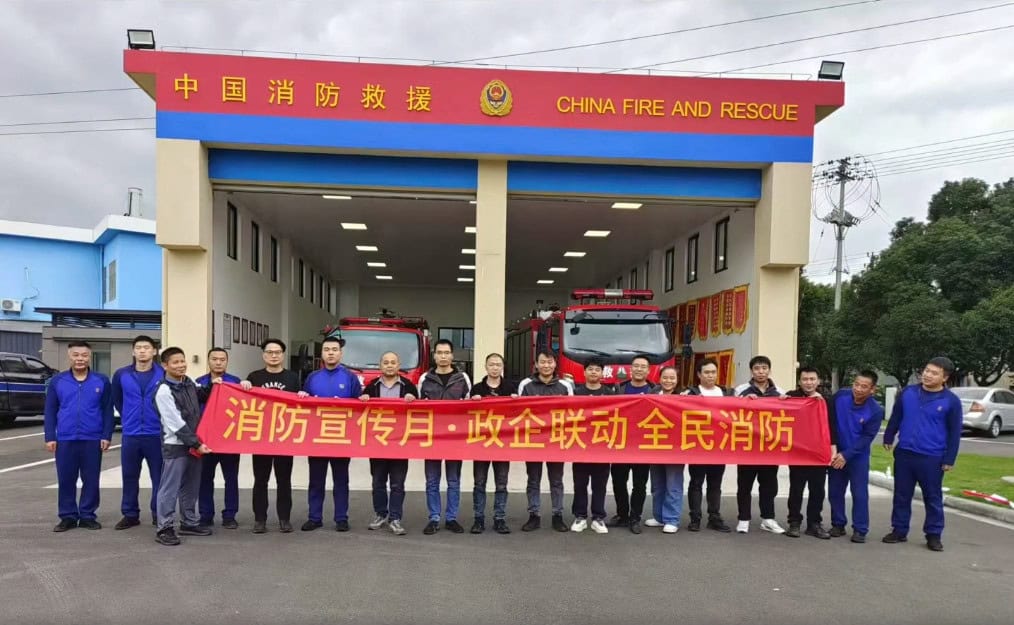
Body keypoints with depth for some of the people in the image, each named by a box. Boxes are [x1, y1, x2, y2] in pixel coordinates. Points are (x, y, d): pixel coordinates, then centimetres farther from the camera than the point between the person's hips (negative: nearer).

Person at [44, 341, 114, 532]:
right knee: (66, 480, 7)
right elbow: (50, 411, 6)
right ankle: (68, 516, 18)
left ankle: (88, 516, 16)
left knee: (91, 480, 6)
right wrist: (49, 437, -1)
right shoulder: (57, 381, 4)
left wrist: (107, 436, -3)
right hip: (65, 439, 1)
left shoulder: (102, 381, 1)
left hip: (93, 440, -1)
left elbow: (108, 411, 2)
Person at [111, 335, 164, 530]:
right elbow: (117, 400, 18)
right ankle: (130, 515, 22)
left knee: (159, 476, 3)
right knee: (129, 476, 10)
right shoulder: (121, 375, 4)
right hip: (130, 435, 3)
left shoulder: (164, 374, -6)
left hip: (157, 434, -3)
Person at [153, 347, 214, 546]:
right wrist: (196, 444, -17)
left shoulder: (189, 383, 7)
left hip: (194, 444, 8)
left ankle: (190, 523, 25)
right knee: (170, 489, -3)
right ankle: (164, 529, 5)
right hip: (175, 446, -7)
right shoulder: (164, 391, -15)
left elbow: (201, 399, 28)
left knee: (191, 487, 15)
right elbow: (176, 424, -18)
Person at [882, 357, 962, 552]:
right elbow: (895, 417, 12)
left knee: (933, 498, 7)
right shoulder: (907, 392, 1)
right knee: (901, 495, 10)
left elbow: (954, 432, -3)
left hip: (933, 458, -3)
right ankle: (899, 530, 21)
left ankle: (933, 535, 19)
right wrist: (888, 438, 16)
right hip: (904, 454, 3)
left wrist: (949, 459, -4)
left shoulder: (951, 401, -6)